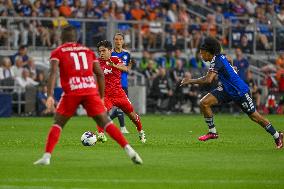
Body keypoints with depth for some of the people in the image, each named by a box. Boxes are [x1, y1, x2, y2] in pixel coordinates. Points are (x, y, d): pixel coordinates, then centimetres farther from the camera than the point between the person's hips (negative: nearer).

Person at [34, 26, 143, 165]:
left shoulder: (58, 52, 12)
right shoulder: (87, 51, 22)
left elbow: (53, 72, -5)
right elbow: (100, 74, 15)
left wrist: (50, 96, -13)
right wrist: (102, 97, 21)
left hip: (71, 92, -2)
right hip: (91, 90, 2)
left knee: (58, 123, 13)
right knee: (105, 122, 5)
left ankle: (47, 156, 0)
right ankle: (128, 149, -9)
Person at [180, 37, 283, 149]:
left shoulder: (217, 61, -25)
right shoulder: (219, 57, 1)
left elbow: (208, 80, -37)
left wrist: (190, 81, -29)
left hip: (240, 92, -9)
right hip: (227, 90, 9)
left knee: (254, 116, 2)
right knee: (204, 103, -7)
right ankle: (212, 132, 4)